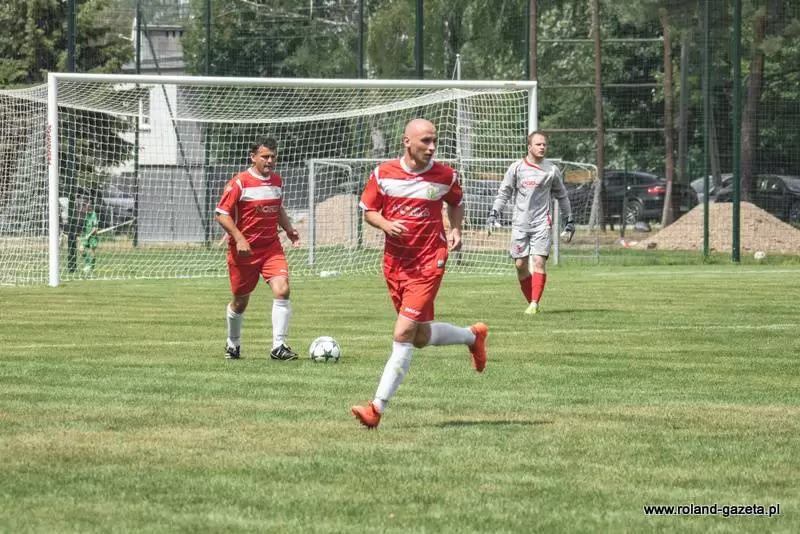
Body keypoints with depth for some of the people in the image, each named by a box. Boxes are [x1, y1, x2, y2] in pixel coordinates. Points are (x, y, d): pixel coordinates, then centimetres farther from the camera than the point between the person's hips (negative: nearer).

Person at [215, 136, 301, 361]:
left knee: (282, 290, -18)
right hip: (244, 249, -4)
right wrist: (239, 239, -22)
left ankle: (278, 346, -15)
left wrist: (288, 229, 9)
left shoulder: (277, 181, 8)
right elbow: (222, 214, -12)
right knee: (240, 301, 9)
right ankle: (232, 345, 34)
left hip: (271, 247, 4)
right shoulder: (240, 182, -11)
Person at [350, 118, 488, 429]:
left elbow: (456, 203, 16)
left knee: (403, 334, -14)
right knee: (421, 337, 14)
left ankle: (377, 407, -14)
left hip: (428, 263, -4)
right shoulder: (383, 173, -3)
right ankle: (473, 336, 45)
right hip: (395, 262, 4)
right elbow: (368, 210, 8)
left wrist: (455, 230, -2)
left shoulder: (444, 176, -4)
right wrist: (386, 225, -13)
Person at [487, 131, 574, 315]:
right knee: (520, 264, -1)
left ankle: (535, 303, -15)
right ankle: (531, 302, 10)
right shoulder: (516, 167, 4)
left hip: (542, 223, -1)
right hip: (520, 222, 1)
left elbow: (562, 196, 16)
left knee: (539, 261, -14)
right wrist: (493, 213, -1)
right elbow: (504, 193, 10)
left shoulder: (551, 170, 6)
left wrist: (569, 220, 16)